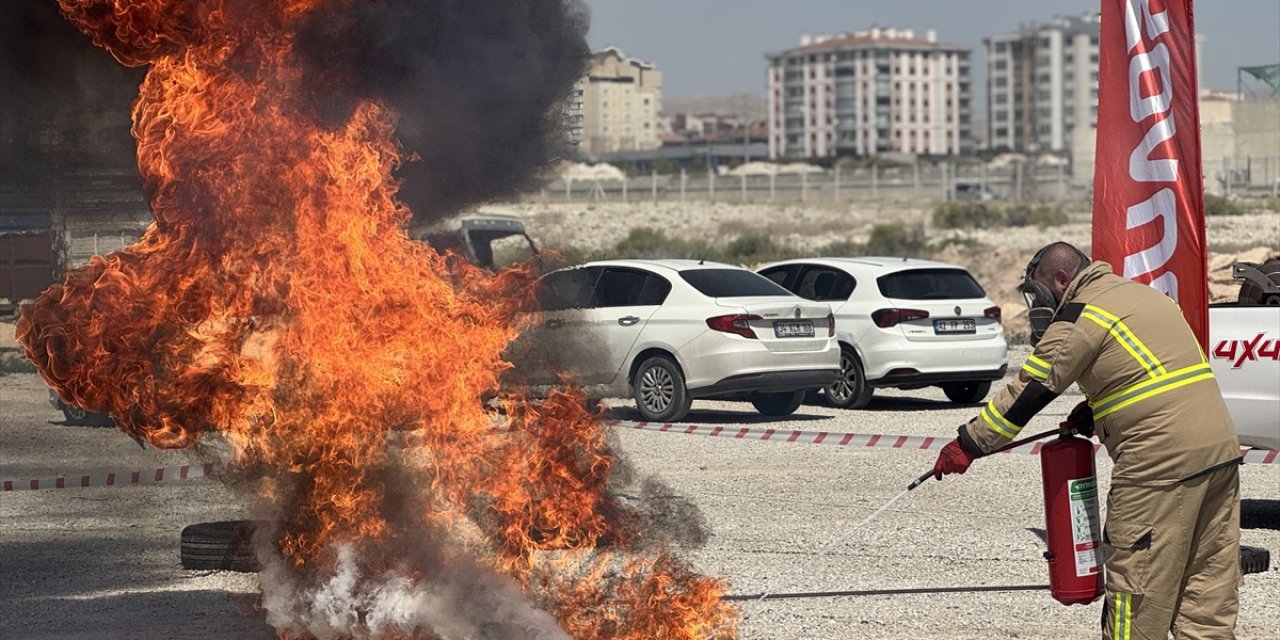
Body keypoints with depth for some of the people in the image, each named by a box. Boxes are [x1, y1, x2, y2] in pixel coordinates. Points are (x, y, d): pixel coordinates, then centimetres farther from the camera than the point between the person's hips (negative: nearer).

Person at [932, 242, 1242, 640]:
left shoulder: (1078, 320, -6)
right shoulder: (1143, 294, 20)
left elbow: (1027, 393, -6)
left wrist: (967, 446, 0)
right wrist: (1094, 412, 18)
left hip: (1160, 461, -9)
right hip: (1220, 451, 9)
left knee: (1137, 581, -1)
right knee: (1210, 576, 10)